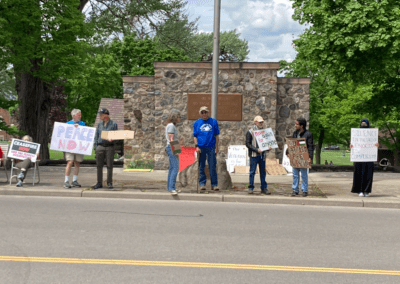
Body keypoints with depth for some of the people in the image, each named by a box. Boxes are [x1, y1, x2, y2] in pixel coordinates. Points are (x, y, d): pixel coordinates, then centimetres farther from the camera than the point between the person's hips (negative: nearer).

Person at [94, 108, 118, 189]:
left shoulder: (113, 124, 2)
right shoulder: (99, 124, 13)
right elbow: (96, 136, 14)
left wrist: (112, 139, -20)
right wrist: (95, 147, 5)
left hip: (109, 147, -3)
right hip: (100, 147, 3)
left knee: (109, 166, -2)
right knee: (99, 165, 2)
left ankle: (109, 183, 5)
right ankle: (99, 183, 8)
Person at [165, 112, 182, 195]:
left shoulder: (172, 126, 20)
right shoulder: (171, 126, -11)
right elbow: (171, 139, -17)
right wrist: (174, 150, -21)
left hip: (172, 148, 11)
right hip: (172, 148, -11)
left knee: (172, 168, 11)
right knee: (175, 168, -16)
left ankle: (170, 188, 15)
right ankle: (171, 188, -21)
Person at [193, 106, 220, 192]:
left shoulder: (213, 121, 6)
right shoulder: (197, 123, 9)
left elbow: (216, 135, 8)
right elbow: (195, 136, 10)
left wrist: (216, 147, 3)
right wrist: (196, 146, -3)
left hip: (211, 147, -1)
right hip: (201, 148, 1)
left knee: (212, 167, -1)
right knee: (201, 167, 4)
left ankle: (214, 184, 6)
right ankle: (202, 184, 12)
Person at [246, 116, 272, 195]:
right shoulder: (250, 132, -4)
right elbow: (248, 144, -9)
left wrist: (268, 148, -1)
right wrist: (256, 149, -20)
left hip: (262, 155, 5)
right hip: (254, 155, -5)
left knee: (263, 172, 8)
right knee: (252, 172, -3)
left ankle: (264, 188, 14)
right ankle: (251, 188, 5)